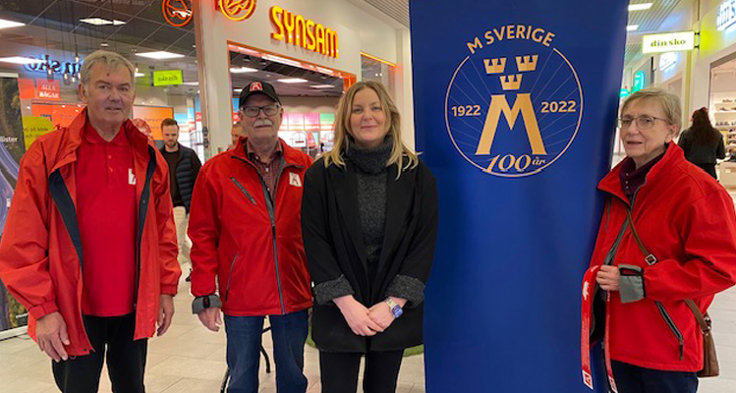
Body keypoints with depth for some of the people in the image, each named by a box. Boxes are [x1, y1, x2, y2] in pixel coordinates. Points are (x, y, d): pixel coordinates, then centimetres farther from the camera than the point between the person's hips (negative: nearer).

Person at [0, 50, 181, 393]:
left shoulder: (148, 157, 3)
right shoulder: (47, 155, -7)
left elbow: (163, 231, 7)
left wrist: (166, 289, 5)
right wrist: (43, 309, -11)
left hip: (135, 310, 3)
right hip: (74, 313, -3)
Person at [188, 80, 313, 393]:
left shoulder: (304, 167, 2)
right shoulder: (216, 170, -2)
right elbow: (203, 236, -3)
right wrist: (204, 296, -5)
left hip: (294, 296, 2)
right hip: (241, 298, -1)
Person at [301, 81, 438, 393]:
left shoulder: (416, 174, -2)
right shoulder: (322, 174, -4)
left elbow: (425, 242, -4)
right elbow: (315, 243, -7)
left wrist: (393, 304, -11)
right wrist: (347, 303, -13)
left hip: (395, 312, 1)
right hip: (338, 310, -1)